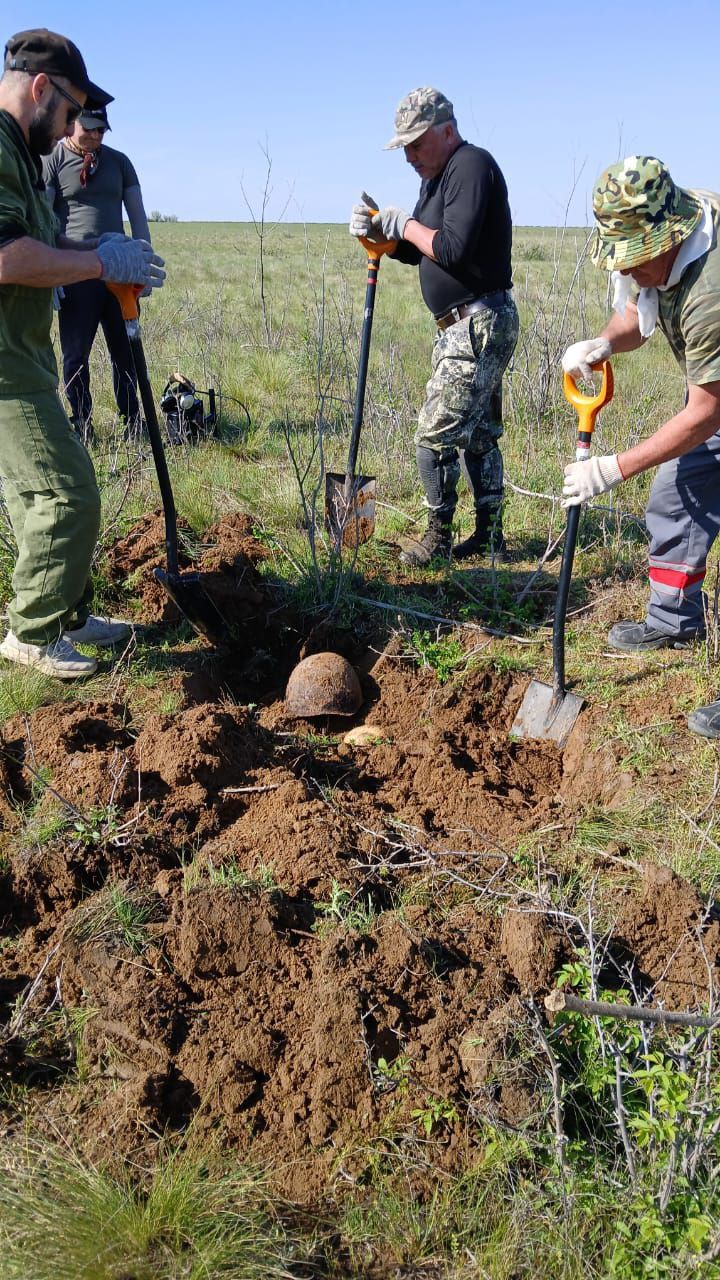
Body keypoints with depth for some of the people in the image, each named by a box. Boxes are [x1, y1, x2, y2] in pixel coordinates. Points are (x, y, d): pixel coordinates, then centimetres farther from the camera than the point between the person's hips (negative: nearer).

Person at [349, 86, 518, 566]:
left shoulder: (472, 167, -13)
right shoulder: (438, 176, 17)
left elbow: (454, 249, -26)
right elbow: (419, 251, 19)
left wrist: (405, 224, -11)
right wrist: (380, 231, 1)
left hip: (480, 324, -10)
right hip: (464, 326, 10)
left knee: (436, 435, -9)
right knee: (479, 433, 13)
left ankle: (439, 537, 4)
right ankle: (489, 534, 22)